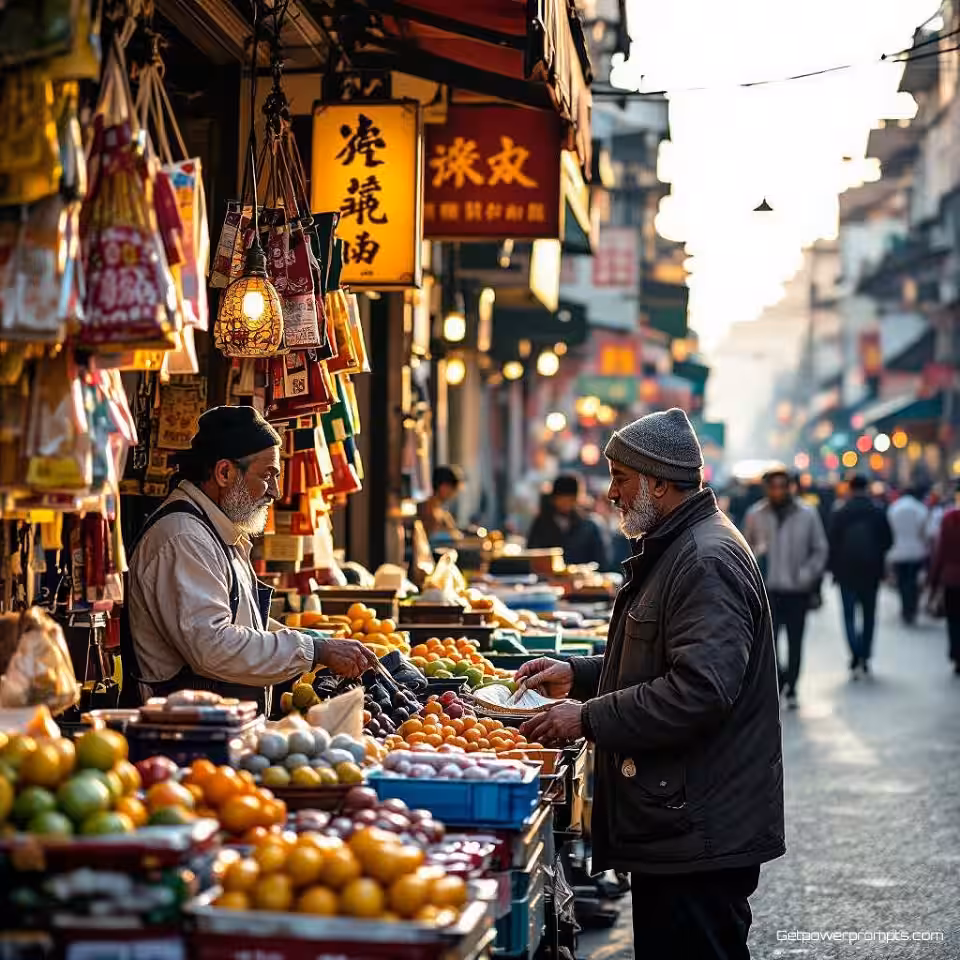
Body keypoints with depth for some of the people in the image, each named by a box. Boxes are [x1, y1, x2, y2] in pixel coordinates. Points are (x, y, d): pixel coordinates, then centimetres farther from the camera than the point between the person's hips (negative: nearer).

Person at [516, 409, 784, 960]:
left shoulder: (708, 561, -18)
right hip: (674, 824, 11)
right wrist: (578, 675, 14)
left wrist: (590, 718, -22)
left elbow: (700, 688, -28)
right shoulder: (674, 550, 17)